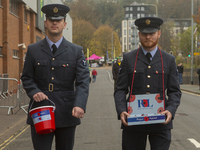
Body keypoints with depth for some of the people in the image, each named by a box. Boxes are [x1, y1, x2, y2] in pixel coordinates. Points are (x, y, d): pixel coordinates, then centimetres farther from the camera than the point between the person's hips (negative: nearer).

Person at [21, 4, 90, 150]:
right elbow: (27, 78, 9)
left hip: (66, 114, 0)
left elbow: (83, 81, -6)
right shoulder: (33, 50, 6)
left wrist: (80, 105, -23)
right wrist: (34, 92, -14)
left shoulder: (76, 51, 3)